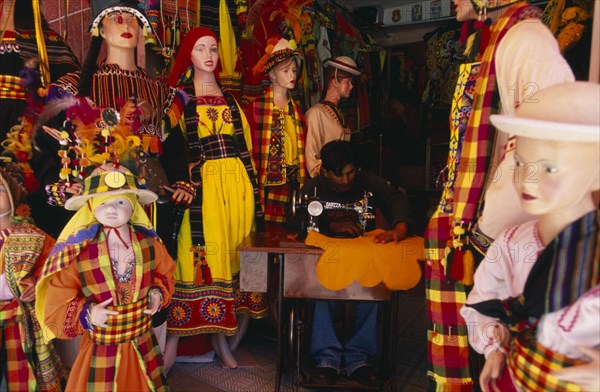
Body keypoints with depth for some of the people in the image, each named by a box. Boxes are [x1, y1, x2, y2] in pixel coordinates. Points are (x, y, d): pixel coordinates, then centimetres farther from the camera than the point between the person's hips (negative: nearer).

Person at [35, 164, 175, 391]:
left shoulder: (150, 243, -9)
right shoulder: (76, 253, -18)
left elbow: (165, 273, 10)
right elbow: (55, 307, -12)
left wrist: (158, 293, -8)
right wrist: (86, 314, -27)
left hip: (144, 346, 3)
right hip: (101, 353, -3)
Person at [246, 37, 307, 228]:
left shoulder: (295, 108, 15)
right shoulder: (256, 107, -4)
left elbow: (301, 148, 15)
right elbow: (249, 148, -5)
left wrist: (303, 180, 7)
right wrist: (253, 182, -11)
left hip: (294, 183, 5)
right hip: (268, 184, -5)